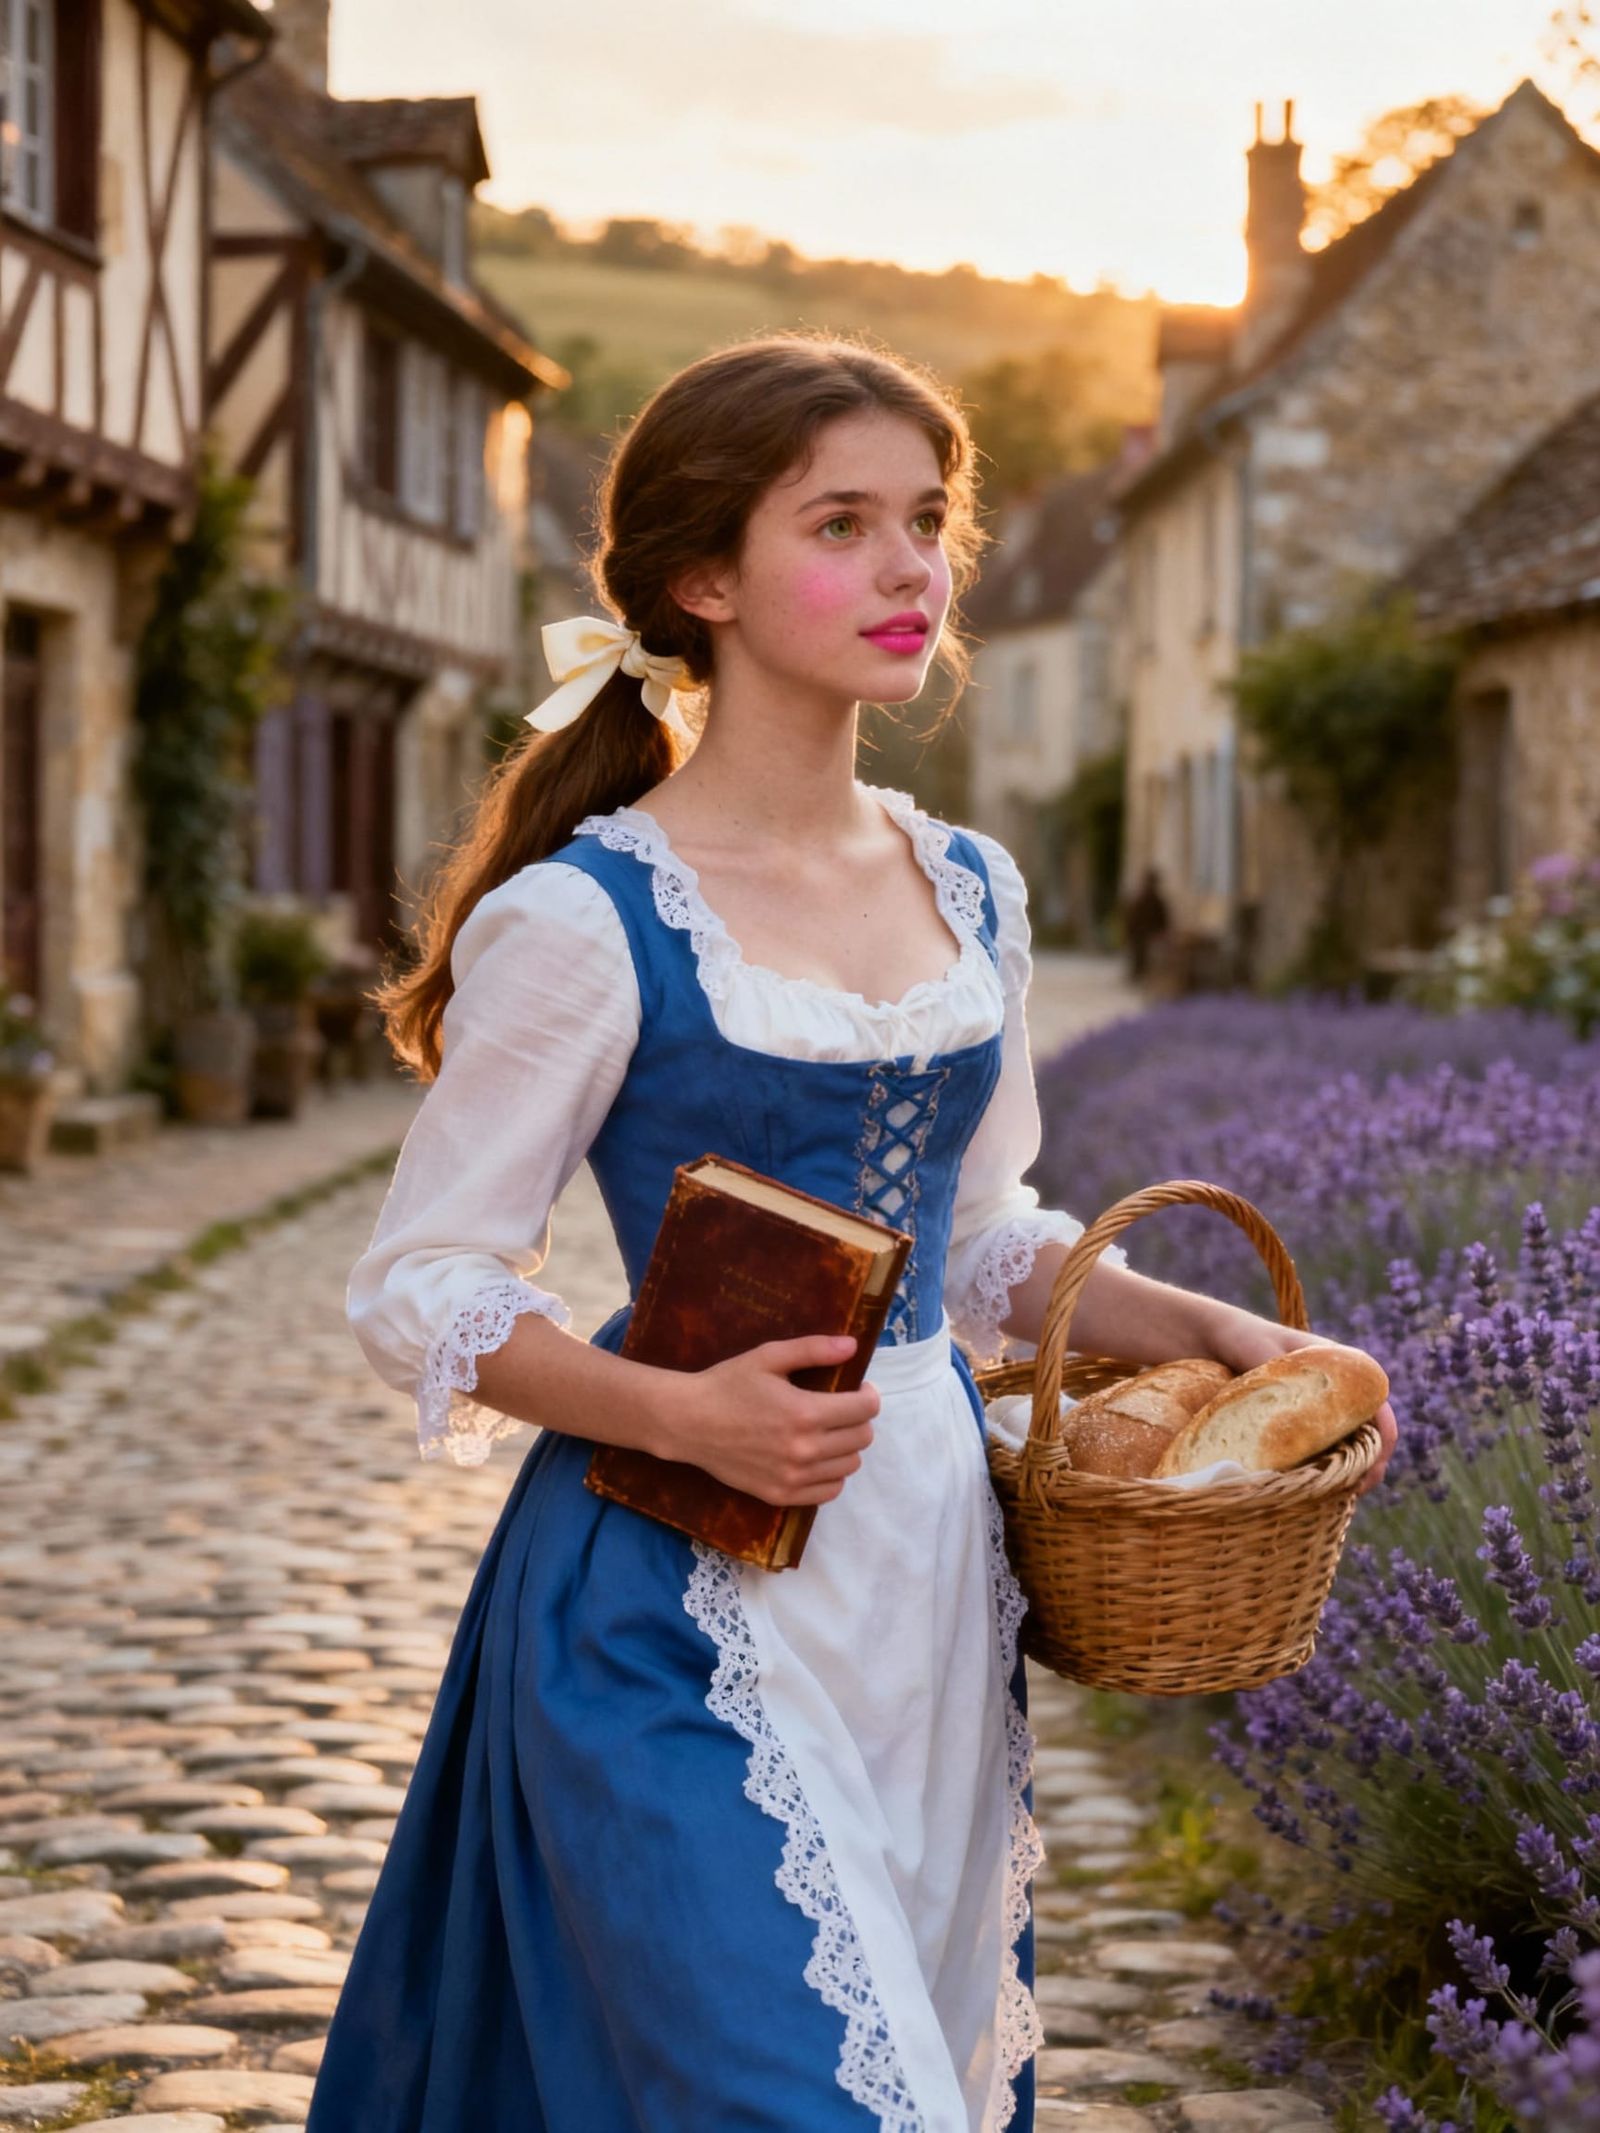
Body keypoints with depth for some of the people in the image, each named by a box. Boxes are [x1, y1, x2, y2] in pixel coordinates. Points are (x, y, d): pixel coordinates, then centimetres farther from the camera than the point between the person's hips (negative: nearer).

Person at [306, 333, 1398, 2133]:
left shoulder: (970, 893, 8)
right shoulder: (585, 922, -11)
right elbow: (419, 1292, -8)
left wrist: (1199, 1327, 4)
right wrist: (680, 1413, -22)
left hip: (926, 1571, 6)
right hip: (683, 1603, -6)